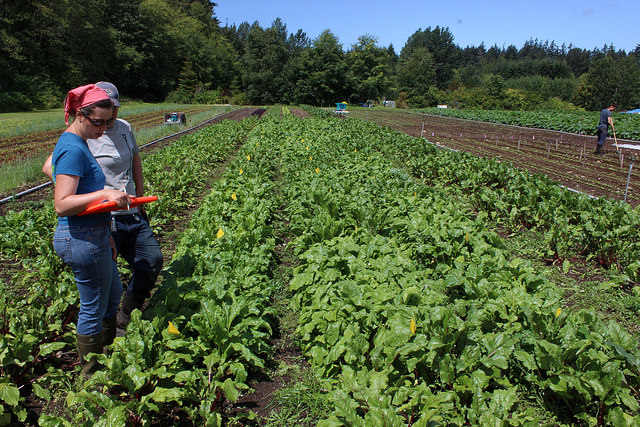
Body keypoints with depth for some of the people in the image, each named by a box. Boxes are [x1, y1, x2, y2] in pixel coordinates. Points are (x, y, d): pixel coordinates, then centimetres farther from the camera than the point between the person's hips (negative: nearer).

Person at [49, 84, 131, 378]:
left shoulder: (76, 144, 12)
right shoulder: (72, 149, -19)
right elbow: (62, 205, -26)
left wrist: (105, 234, 20)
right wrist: (104, 194, -35)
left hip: (92, 235, 10)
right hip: (82, 239, -10)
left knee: (113, 294, 24)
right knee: (93, 308, 4)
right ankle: (92, 378, 23)